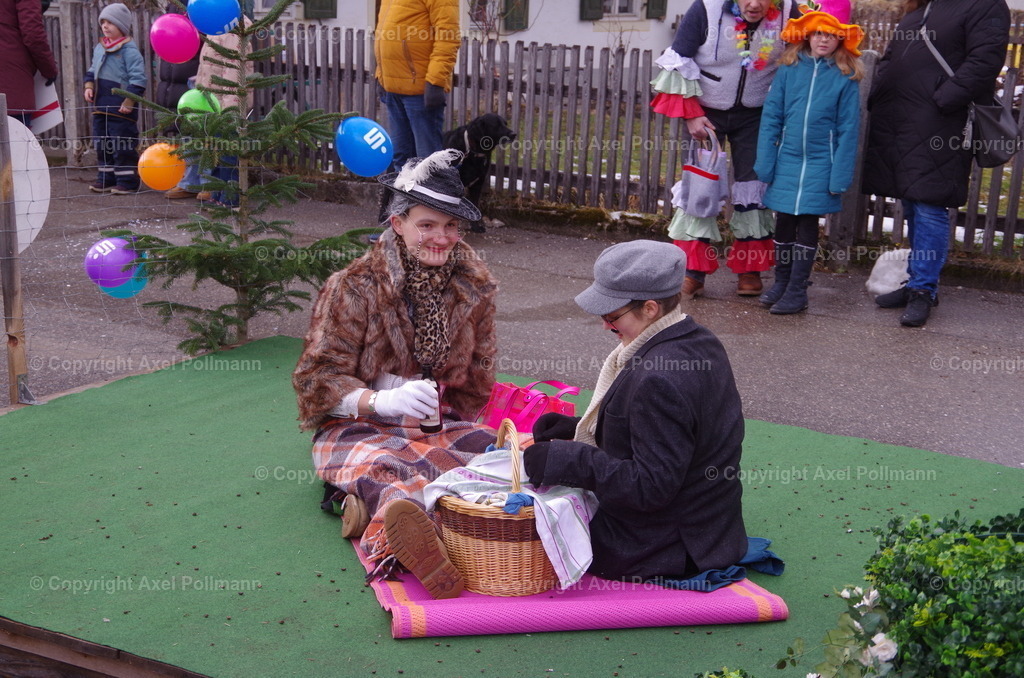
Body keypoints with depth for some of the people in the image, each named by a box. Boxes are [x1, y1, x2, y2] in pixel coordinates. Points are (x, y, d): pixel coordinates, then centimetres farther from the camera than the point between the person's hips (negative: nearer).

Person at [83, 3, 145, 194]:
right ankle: (106, 178, 23)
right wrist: (89, 86, 6)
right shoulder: (99, 48, 13)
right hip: (100, 106, 8)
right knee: (102, 144, 14)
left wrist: (129, 101, -19)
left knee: (123, 146, -3)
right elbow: (92, 71, 24)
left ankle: (127, 181, 4)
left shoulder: (129, 50, -11)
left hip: (121, 108, -8)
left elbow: (138, 78, -16)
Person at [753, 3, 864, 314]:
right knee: (783, 223, 11)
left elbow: (848, 129, -4)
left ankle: (797, 291, 12)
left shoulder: (846, 77, -5)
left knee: (807, 225, 3)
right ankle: (781, 283, 27)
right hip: (787, 161, 2)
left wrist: (840, 175, -9)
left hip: (820, 163, -2)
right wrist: (765, 163, -2)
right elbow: (771, 117, 2)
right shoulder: (789, 69, 1)